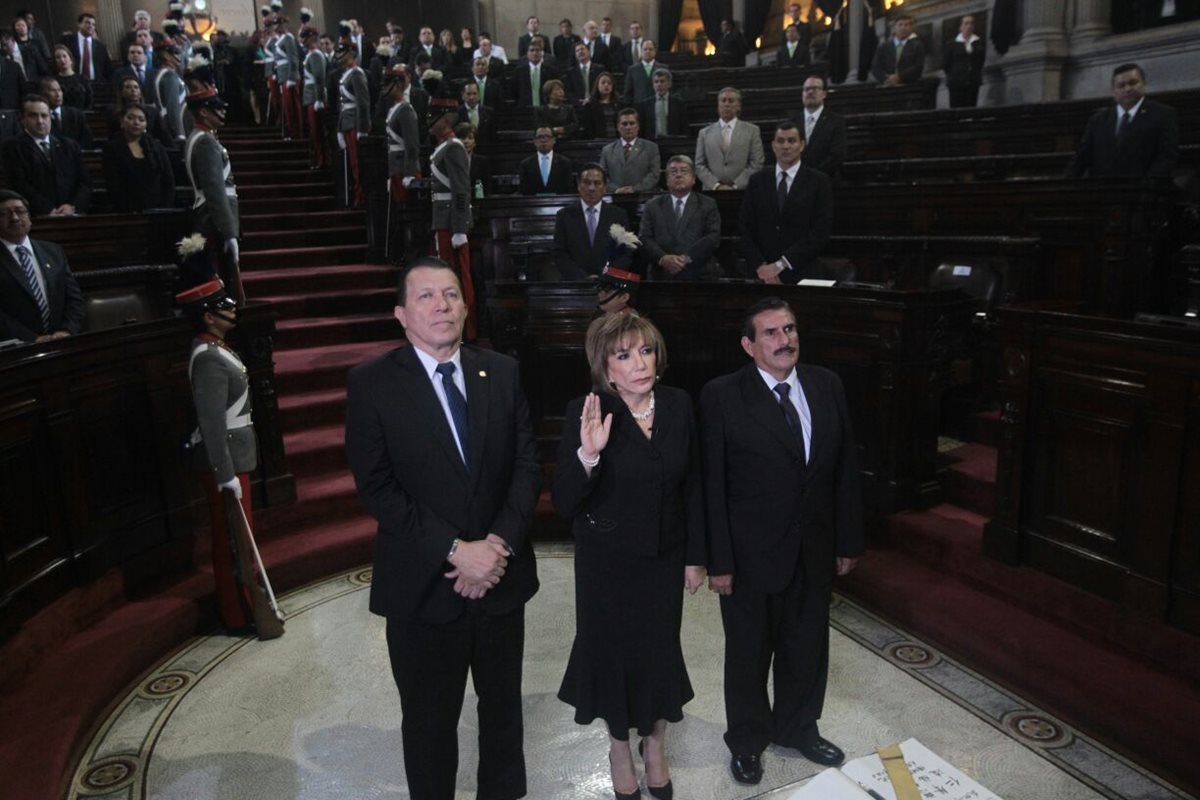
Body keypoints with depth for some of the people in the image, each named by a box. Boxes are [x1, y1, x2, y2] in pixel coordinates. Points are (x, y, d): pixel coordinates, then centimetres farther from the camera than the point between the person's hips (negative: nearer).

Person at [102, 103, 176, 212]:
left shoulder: (158, 149, 12)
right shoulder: (112, 148, 6)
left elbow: (169, 181, 6)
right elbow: (113, 186, -2)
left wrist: (165, 211, -7)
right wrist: (126, 212, -13)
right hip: (127, 214, -2)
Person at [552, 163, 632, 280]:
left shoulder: (619, 215, 8)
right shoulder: (565, 215, 7)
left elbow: (625, 254, 5)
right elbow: (559, 255, 2)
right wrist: (584, 279, -10)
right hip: (574, 283, 0)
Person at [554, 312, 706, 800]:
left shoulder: (678, 405, -8)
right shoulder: (584, 412, -19)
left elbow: (692, 486, 2)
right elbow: (565, 504, -20)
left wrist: (696, 556, 5)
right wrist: (587, 454, -37)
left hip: (665, 556, 3)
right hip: (608, 560, -2)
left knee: (661, 648, 15)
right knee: (613, 650, 14)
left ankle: (655, 744, 42)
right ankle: (619, 747, 42)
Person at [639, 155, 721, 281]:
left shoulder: (708, 205, 8)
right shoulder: (652, 206, 12)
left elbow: (714, 237, -4)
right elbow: (644, 238, 1)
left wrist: (688, 258, -17)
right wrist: (663, 258, -18)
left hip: (699, 276, 0)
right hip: (662, 276, 1)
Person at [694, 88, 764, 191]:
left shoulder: (752, 131, 10)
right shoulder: (704, 132, 13)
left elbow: (756, 164, 3)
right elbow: (699, 165, 8)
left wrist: (736, 186, -8)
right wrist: (716, 186, -7)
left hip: (742, 192, -1)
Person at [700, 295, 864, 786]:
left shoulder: (827, 386, 0)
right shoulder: (722, 396, -14)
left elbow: (846, 468, 4)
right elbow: (712, 485, -13)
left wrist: (848, 541, 5)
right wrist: (718, 560, -14)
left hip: (815, 550, 4)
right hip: (751, 553, -4)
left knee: (808, 646, 21)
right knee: (749, 652, 15)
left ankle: (797, 728, 46)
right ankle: (747, 741, 39)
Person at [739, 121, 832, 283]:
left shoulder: (818, 181, 0)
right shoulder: (758, 180, 7)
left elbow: (820, 232, -8)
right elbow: (746, 229, 4)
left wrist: (781, 264, -13)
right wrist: (761, 266, -9)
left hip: (801, 274, -2)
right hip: (762, 276, 2)